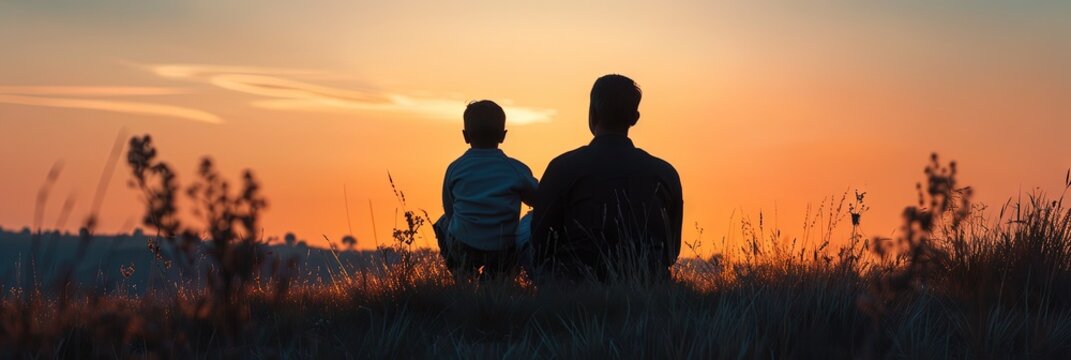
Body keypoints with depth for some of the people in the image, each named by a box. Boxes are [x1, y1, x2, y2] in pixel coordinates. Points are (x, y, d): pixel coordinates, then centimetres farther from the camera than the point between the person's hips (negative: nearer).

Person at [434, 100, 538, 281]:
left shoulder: (455, 169, -3)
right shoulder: (517, 170, -6)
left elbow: (449, 210, 8)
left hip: (462, 254, 2)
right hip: (504, 257, -2)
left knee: (443, 223, 34)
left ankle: (462, 277, 22)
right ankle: (496, 277, 17)